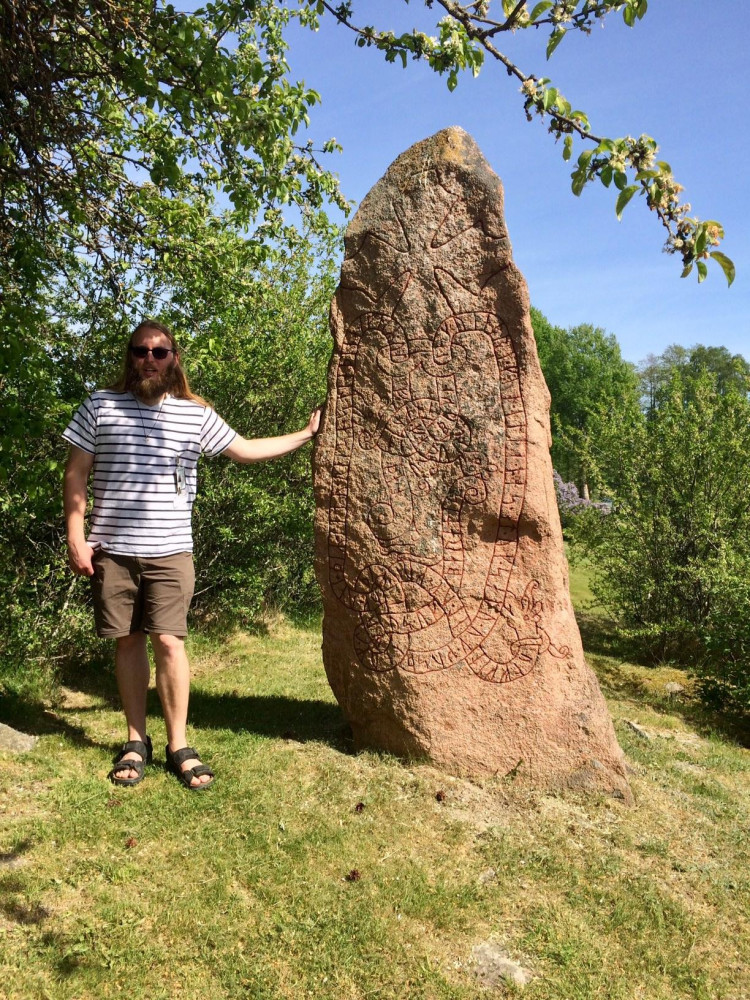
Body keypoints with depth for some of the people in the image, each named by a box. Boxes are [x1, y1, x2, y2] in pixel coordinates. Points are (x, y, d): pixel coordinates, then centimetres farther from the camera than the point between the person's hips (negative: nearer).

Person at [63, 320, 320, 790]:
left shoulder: (196, 414, 5)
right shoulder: (100, 404, 4)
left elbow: (246, 449, 16)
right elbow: (76, 472, 5)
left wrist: (306, 434, 16)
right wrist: (75, 536, -2)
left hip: (170, 550, 0)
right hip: (111, 549, 1)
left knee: (169, 641, -5)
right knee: (128, 640, 8)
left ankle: (179, 745, 9)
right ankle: (137, 741, 22)